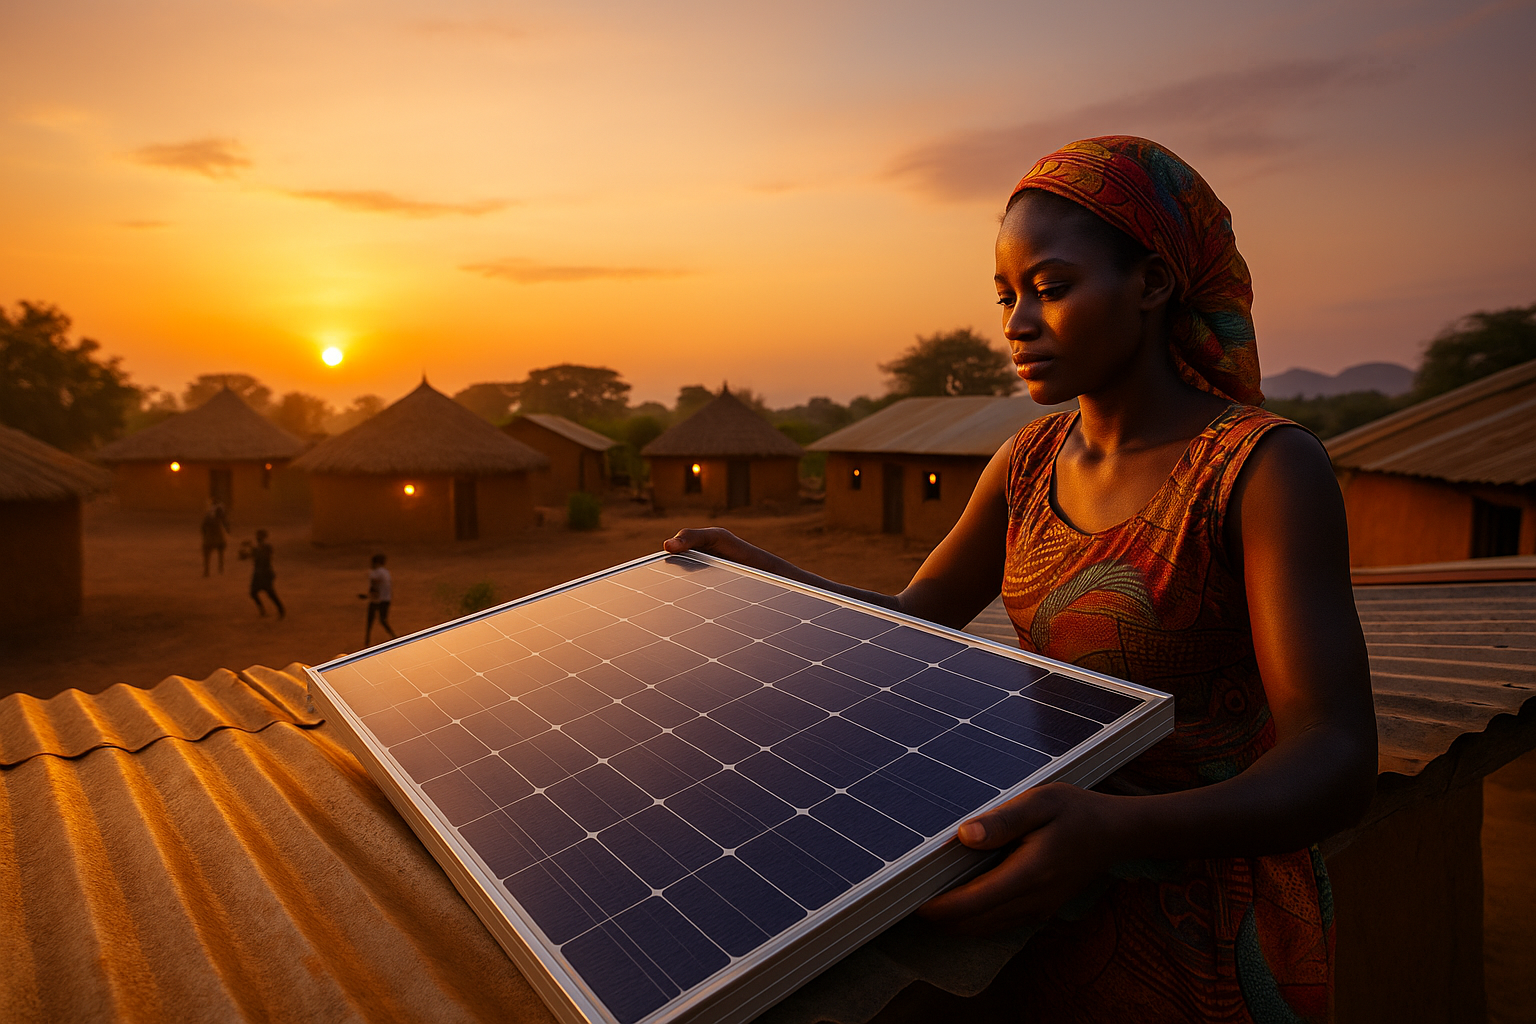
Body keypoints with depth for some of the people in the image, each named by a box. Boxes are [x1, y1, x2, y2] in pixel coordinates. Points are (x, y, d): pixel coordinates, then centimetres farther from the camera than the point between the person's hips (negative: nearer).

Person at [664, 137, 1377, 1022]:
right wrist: (755, 565, 0)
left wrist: (1110, 829, -41)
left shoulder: (1269, 467, -17)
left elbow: (1338, 768, -24)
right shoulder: (1032, 463, 2)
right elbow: (910, 621, 8)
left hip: (1207, 931, -5)